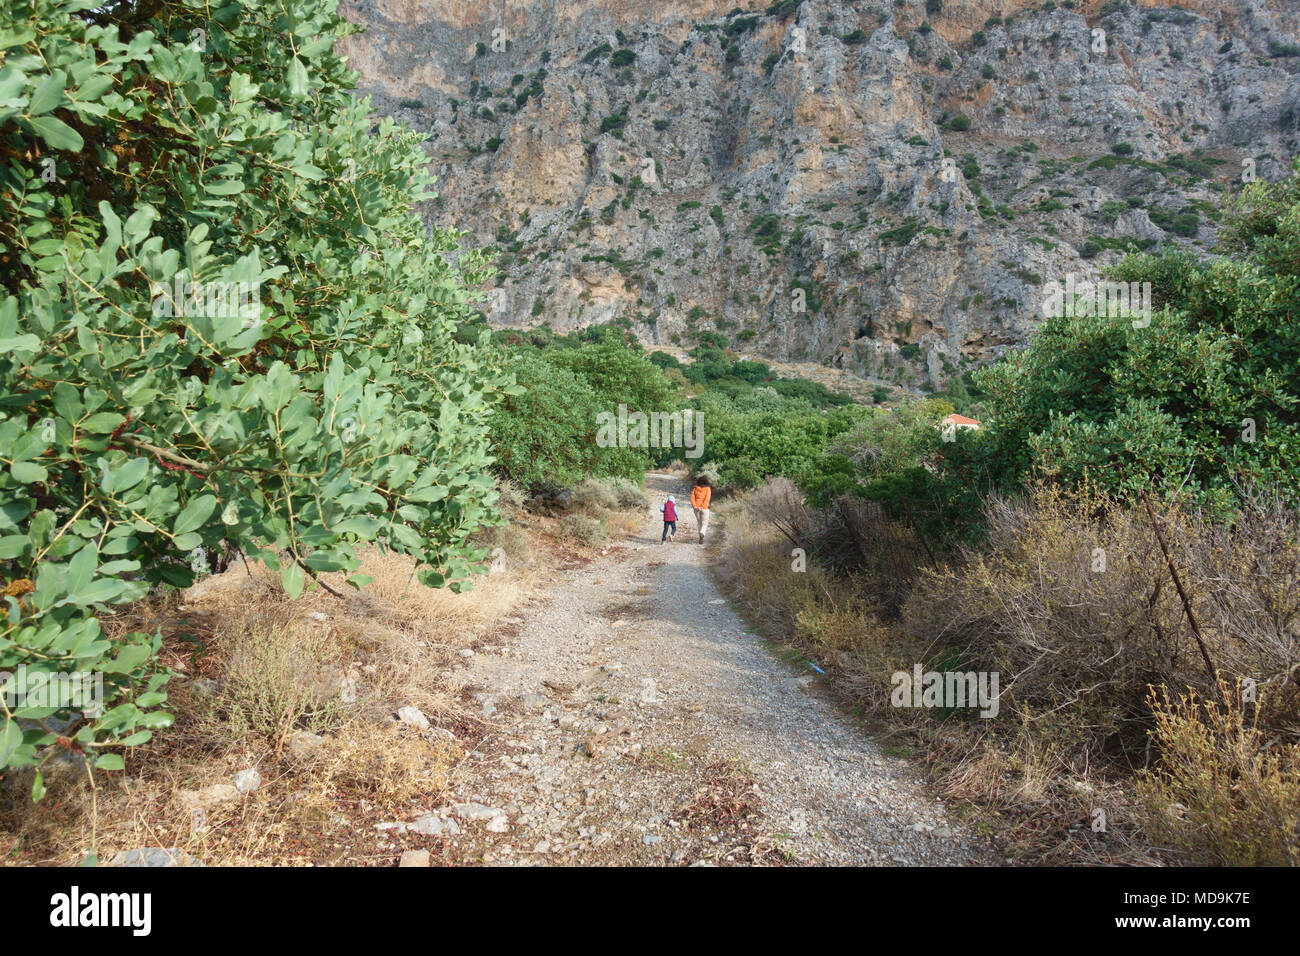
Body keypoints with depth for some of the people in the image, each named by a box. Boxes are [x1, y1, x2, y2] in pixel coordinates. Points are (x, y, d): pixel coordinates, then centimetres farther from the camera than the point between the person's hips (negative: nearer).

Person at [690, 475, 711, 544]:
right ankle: (702, 533, -24)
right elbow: (707, 498, -13)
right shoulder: (708, 489, -1)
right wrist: (702, 507, -17)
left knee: (699, 522, 18)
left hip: (696, 508, 3)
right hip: (704, 508, -3)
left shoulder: (695, 489, 6)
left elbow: (692, 498, -4)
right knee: (705, 523, 5)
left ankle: (701, 538, 20)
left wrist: (695, 507, -11)